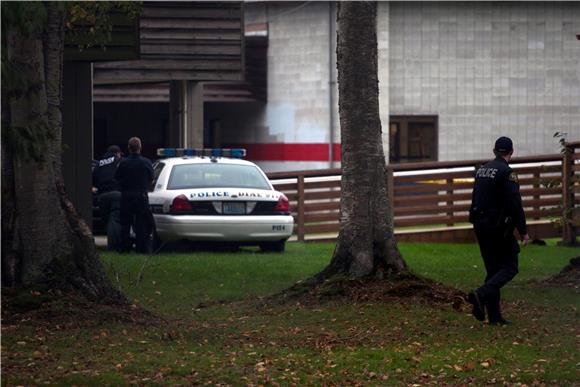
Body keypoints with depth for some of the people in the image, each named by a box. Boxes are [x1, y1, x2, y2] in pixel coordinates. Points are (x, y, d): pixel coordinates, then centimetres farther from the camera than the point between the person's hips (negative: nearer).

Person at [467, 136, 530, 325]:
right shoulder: (506, 172, -13)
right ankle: (481, 294, -23)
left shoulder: (482, 170, 12)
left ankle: (494, 315, 8)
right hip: (498, 227, -8)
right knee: (509, 267, -2)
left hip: (480, 225, 8)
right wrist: (523, 231, -13)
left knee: (493, 269, 12)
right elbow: (515, 204, -18)